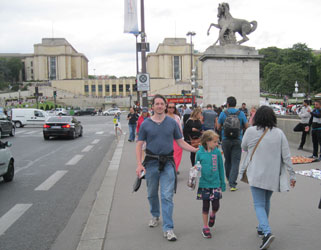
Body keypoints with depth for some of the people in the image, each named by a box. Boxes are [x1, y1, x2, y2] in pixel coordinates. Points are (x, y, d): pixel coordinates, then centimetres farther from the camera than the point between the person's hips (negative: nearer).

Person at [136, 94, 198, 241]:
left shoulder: (172, 123, 3)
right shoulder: (146, 124, 0)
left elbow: (180, 142, 8)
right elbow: (139, 145, 0)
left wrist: (197, 150, -4)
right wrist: (139, 164, -10)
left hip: (167, 163, -1)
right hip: (151, 162, 1)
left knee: (167, 196, -6)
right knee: (152, 194, 15)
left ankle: (168, 228, -3)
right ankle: (155, 216, 41)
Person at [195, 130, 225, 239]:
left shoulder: (217, 152, -3)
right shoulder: (200, 153, -7)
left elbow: (221, 168, 5)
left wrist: (223, 183, 7)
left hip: (215, 183, 1)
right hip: (204, 184, -1)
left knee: (216, 206, -1)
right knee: (205, 206, 8)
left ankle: (213, 215, 35)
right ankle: (205, 228, 23)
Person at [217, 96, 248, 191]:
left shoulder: (223, 113, -2)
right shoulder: (241, 113, -2)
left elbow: (218, 127, 4)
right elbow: (246, 126, 5)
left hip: (225, 140, 1)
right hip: (237, 141, -1)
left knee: (228, 161, 17)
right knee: (235, 162, -1)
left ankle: (229, 180, 31)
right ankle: (232, 184, -10)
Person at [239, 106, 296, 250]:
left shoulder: (251, 131, -9)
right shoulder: (279, 133, -4)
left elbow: (244, 147, 8)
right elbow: (286, 156, -2)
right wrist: (292, 175, 4)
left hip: (256, 175, -3)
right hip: (273, 175, 3)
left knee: (259, 204, 1)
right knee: (266, 201, 21)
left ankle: (267, 232, -17)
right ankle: (262, 228, 35)